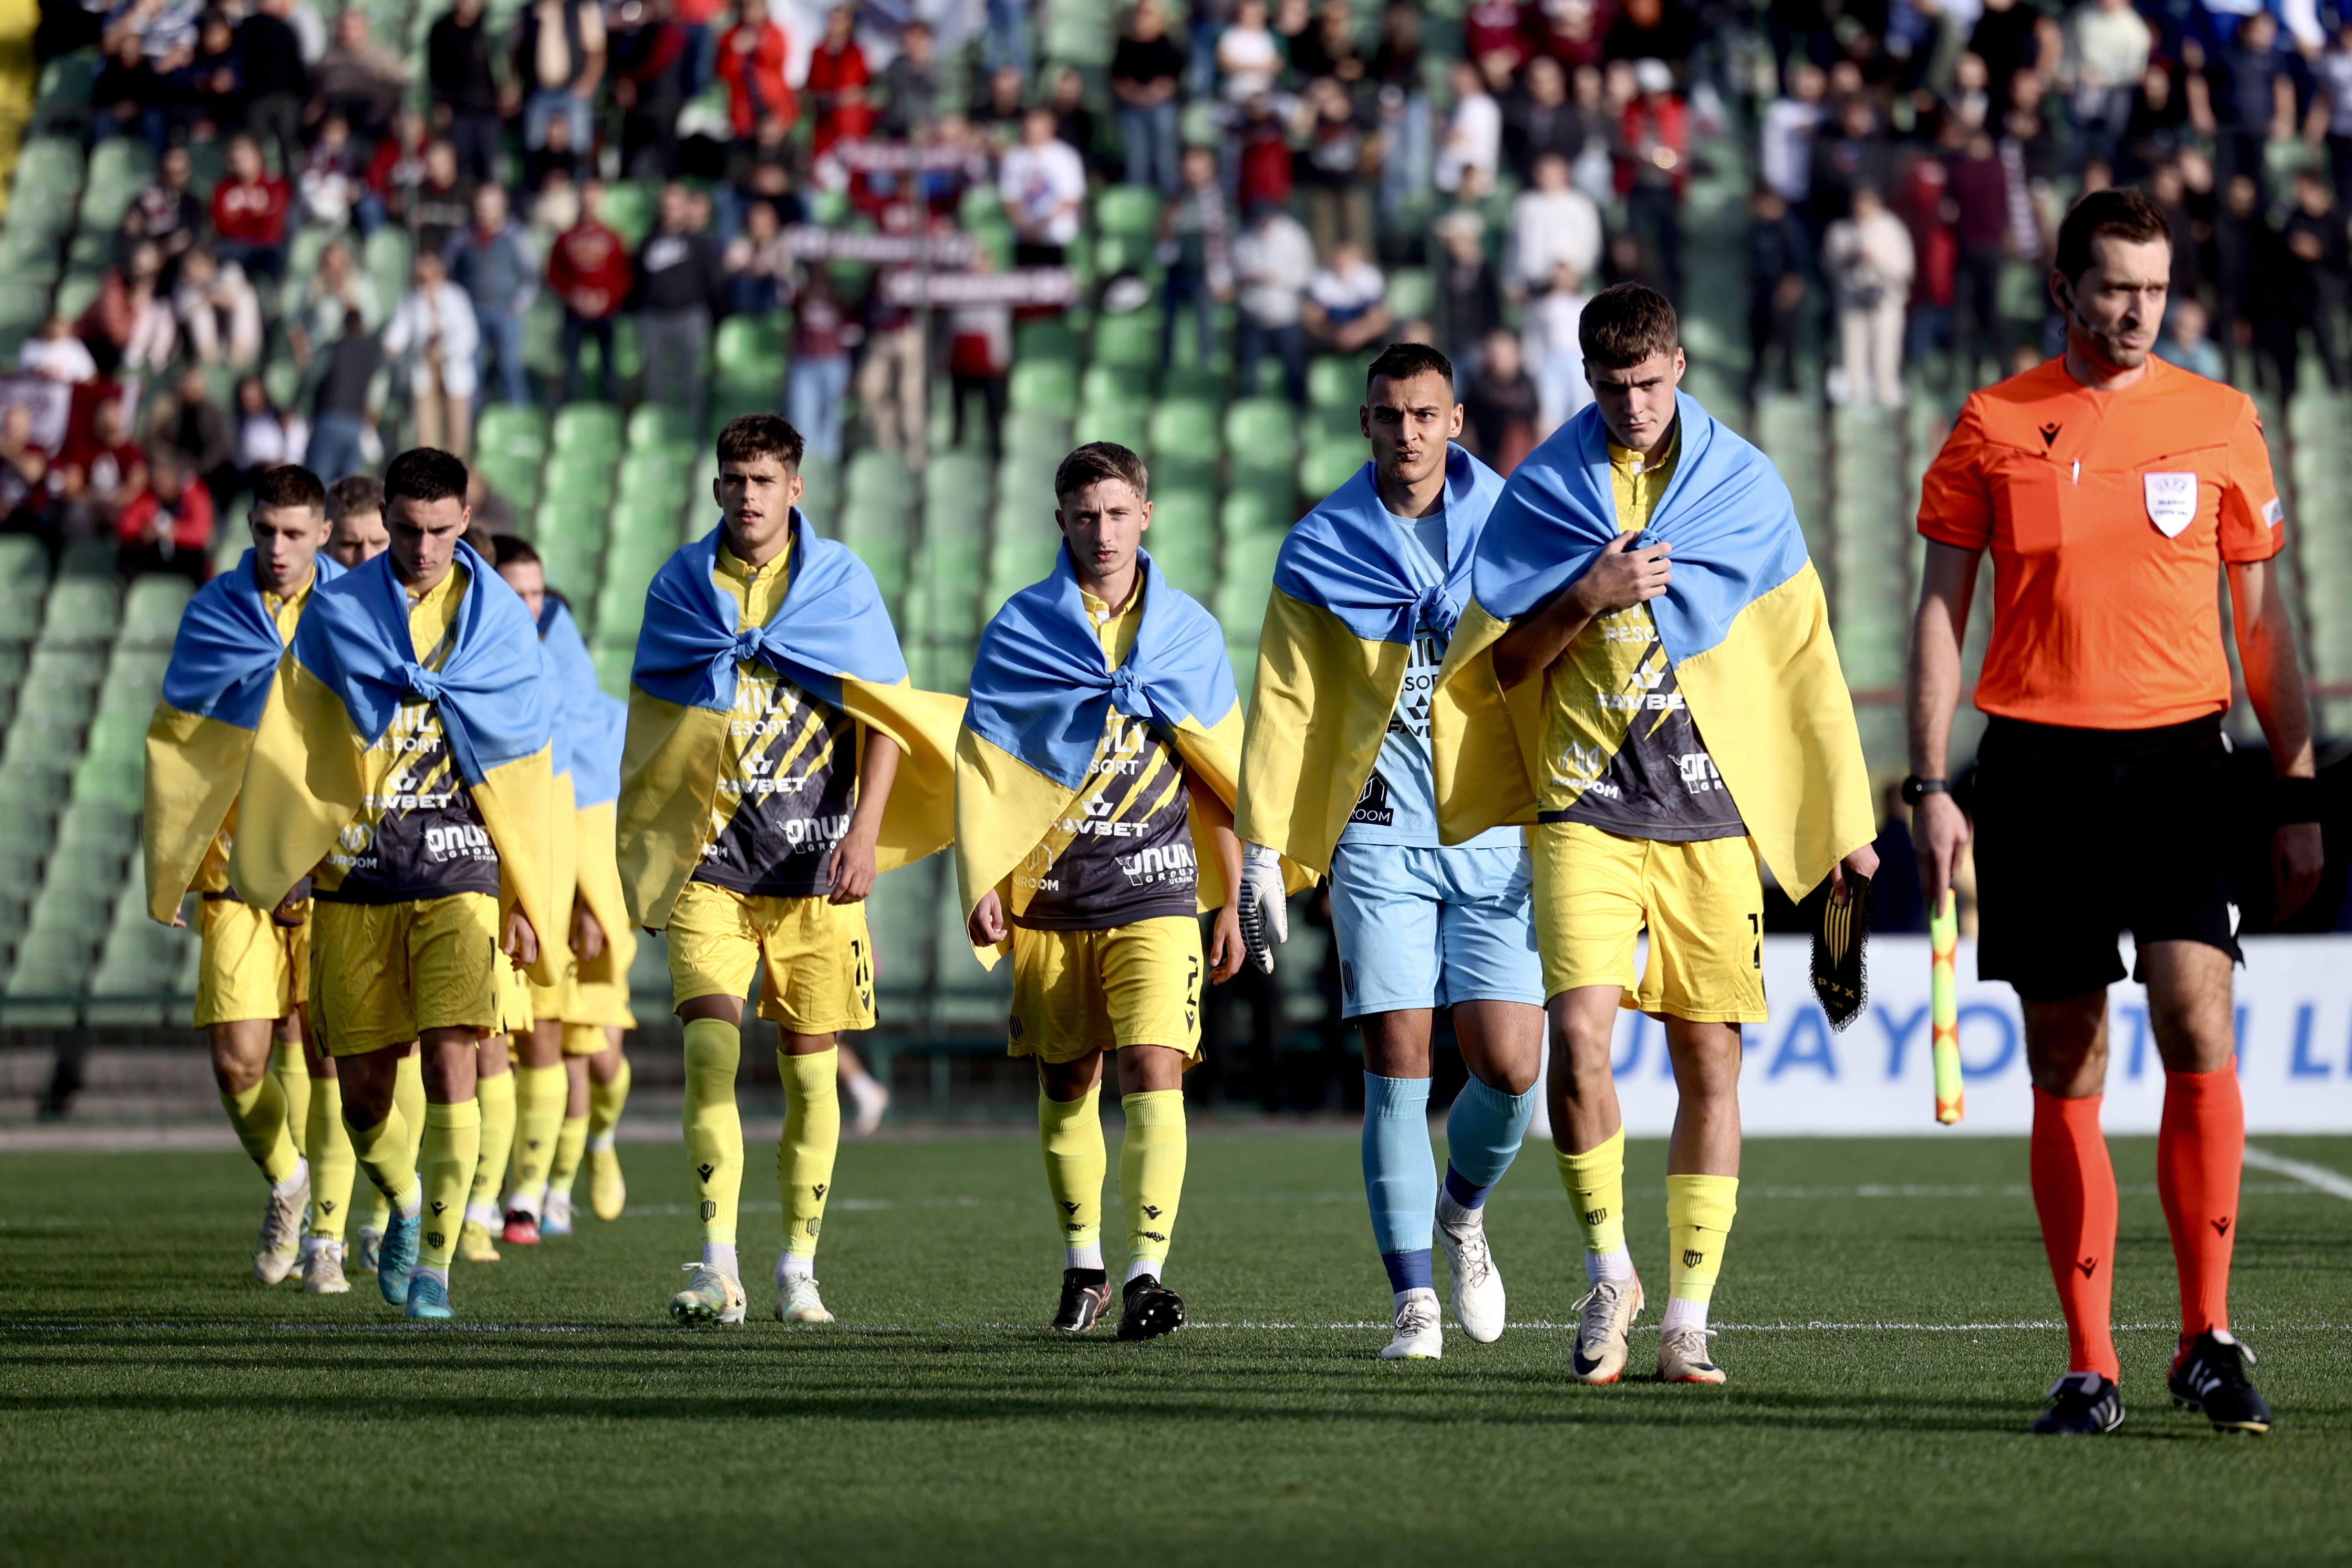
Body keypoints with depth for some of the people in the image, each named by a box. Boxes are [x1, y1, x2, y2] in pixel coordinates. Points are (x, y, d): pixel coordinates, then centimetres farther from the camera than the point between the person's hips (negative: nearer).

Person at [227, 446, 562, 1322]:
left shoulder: (499, 619, 6)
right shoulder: (335, 615, 4)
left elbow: (526, 772, 10)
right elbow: (289, 749, 7)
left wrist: (527, 901, 8)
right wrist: (268, 867, 2)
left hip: (458, 878, -1)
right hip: (355, 881, 1)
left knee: (451, 1060, -16)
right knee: (364, 1087, 4)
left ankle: (435, 1259, -10)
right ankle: (404, 1201, 35)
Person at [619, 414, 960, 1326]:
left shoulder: (842, 582, 1)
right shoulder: (680, 588, 6)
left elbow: (887, 717, 1)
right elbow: (650, 729, 14)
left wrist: (866, 831, -11)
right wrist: (639, 859, 14)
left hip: (814, 864, 0)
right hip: (709, 862, 0)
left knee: (810, 1065, 4)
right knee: (710, 1052, -14)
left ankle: (798, 1271, 14)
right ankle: (718, 1269, -16)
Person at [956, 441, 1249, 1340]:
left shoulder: (1189, 631, 6)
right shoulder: (1020, 629, 3)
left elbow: (1218, 780, 11)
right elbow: (983, 767, 5)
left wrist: (1234, 903, 10)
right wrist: (982, 885, -3)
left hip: (1155, 894, -1)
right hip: (1050, 894, 1)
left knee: (1154, 1073, -15)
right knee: (1066, 1085, 8)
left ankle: (1147, 1273, -20)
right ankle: (1083, 1266, 24)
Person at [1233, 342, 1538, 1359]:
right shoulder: (1321, 553, 5)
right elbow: (1282, 707, 6)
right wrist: (1260, 855, 1)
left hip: (1500, 842, 1)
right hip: (1381, 839, -1)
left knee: (1509, 1069, -5)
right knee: (1397, 1066, -8)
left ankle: (1461, 1210, 27)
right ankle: (1413, 1301, -3)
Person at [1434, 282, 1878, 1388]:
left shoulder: (1744, 486, 6)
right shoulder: (1542, 490, 6)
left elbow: (1803, 661, 11)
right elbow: (1497, 663, 7)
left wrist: (1845, 817, 11)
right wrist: (1586, 598, -11)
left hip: (1713, 812, 1)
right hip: (1585, 808, -1)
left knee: (1710, 1062, -1)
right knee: (1578, 1035, -16)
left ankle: (1688, 1316, 5)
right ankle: (1608, 1274, 3)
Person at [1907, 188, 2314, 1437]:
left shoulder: (2219, 421, 7)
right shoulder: (1993, 426, 5)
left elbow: (2261, 617, 12)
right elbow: (1940, 610, 6)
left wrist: (2297, 793, 9)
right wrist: (1931, 786, -2)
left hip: (2178, 758, 0)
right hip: (2036, 760, 0)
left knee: (2197, 1019, -17)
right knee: (2066, 1066, 1)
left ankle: (2208, 1337, -9)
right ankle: (2089, 1365, 6)